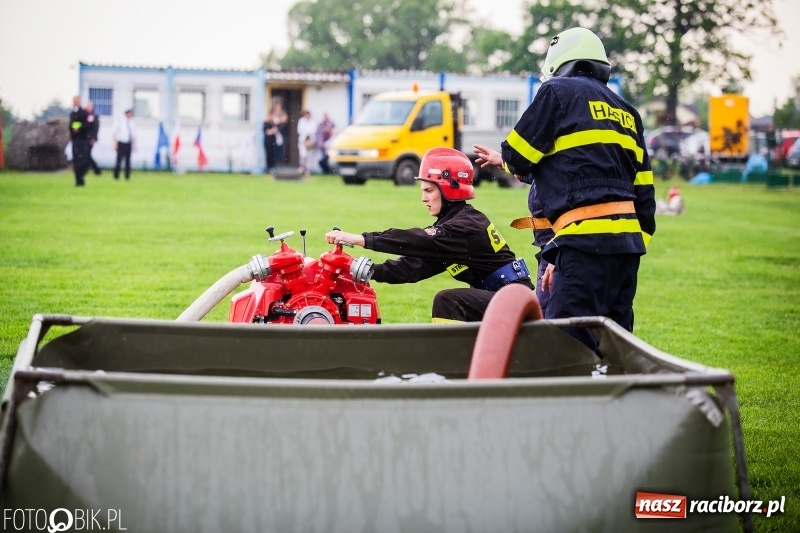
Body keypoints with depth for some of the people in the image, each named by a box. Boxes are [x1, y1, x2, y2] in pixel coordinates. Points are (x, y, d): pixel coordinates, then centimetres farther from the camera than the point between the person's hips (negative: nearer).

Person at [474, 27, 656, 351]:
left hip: (589, 237, -8)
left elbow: (518, 159, 5)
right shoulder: (625, 110, 24)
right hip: (629, 238, 8)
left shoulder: (558, 92, 4)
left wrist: (503, 159, 29)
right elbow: (643, 193, 20)